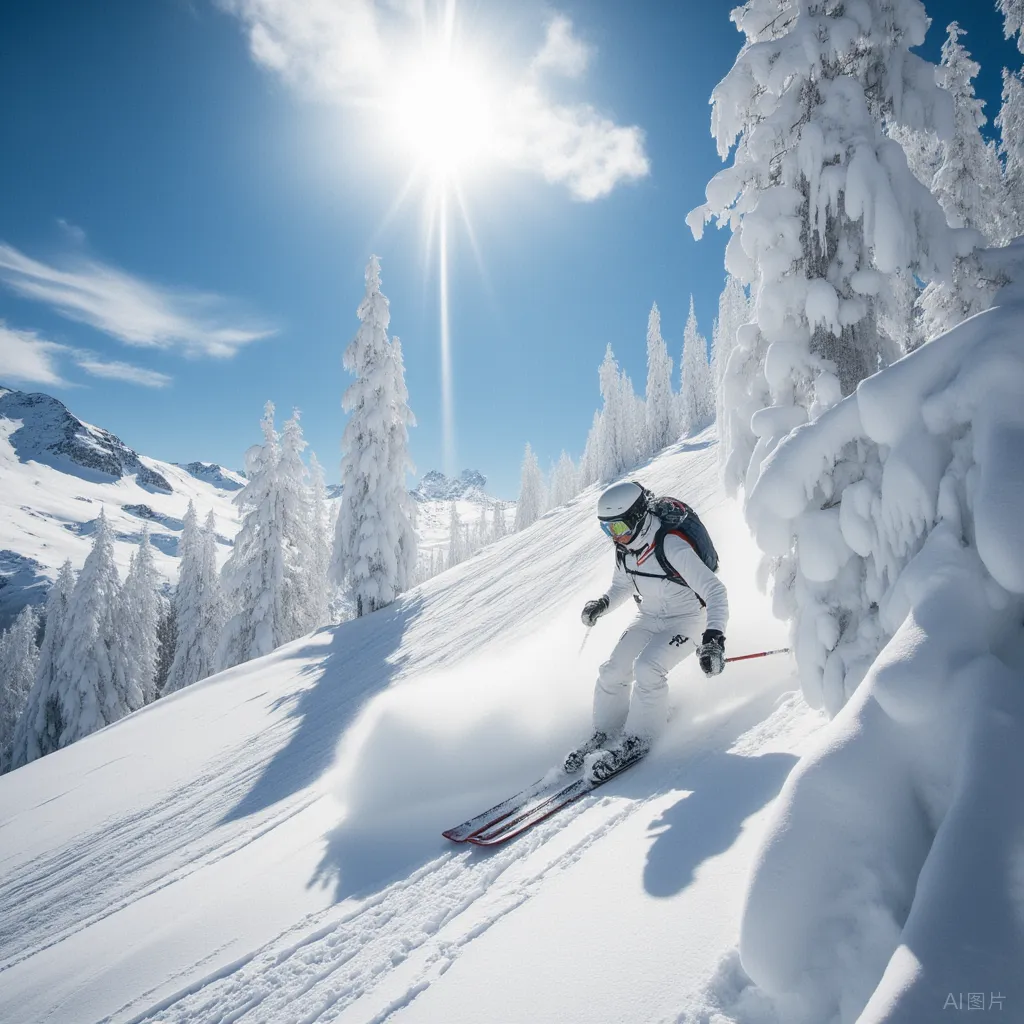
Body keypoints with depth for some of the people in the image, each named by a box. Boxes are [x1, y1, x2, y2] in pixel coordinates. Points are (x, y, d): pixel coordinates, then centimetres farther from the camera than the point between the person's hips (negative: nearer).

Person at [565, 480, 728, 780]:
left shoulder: (673, 547, -31)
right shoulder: (625, 550, -8)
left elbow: (714, 590, -33)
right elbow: (623, 586, 11)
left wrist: (714, 638, -45)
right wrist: (602, 604, -9)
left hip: (687, 620, -7)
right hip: (649, 618, 7)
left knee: (646, 668, -27)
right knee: (612, 672, -5)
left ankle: (637, 740, -7)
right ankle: (604, 735, 15)